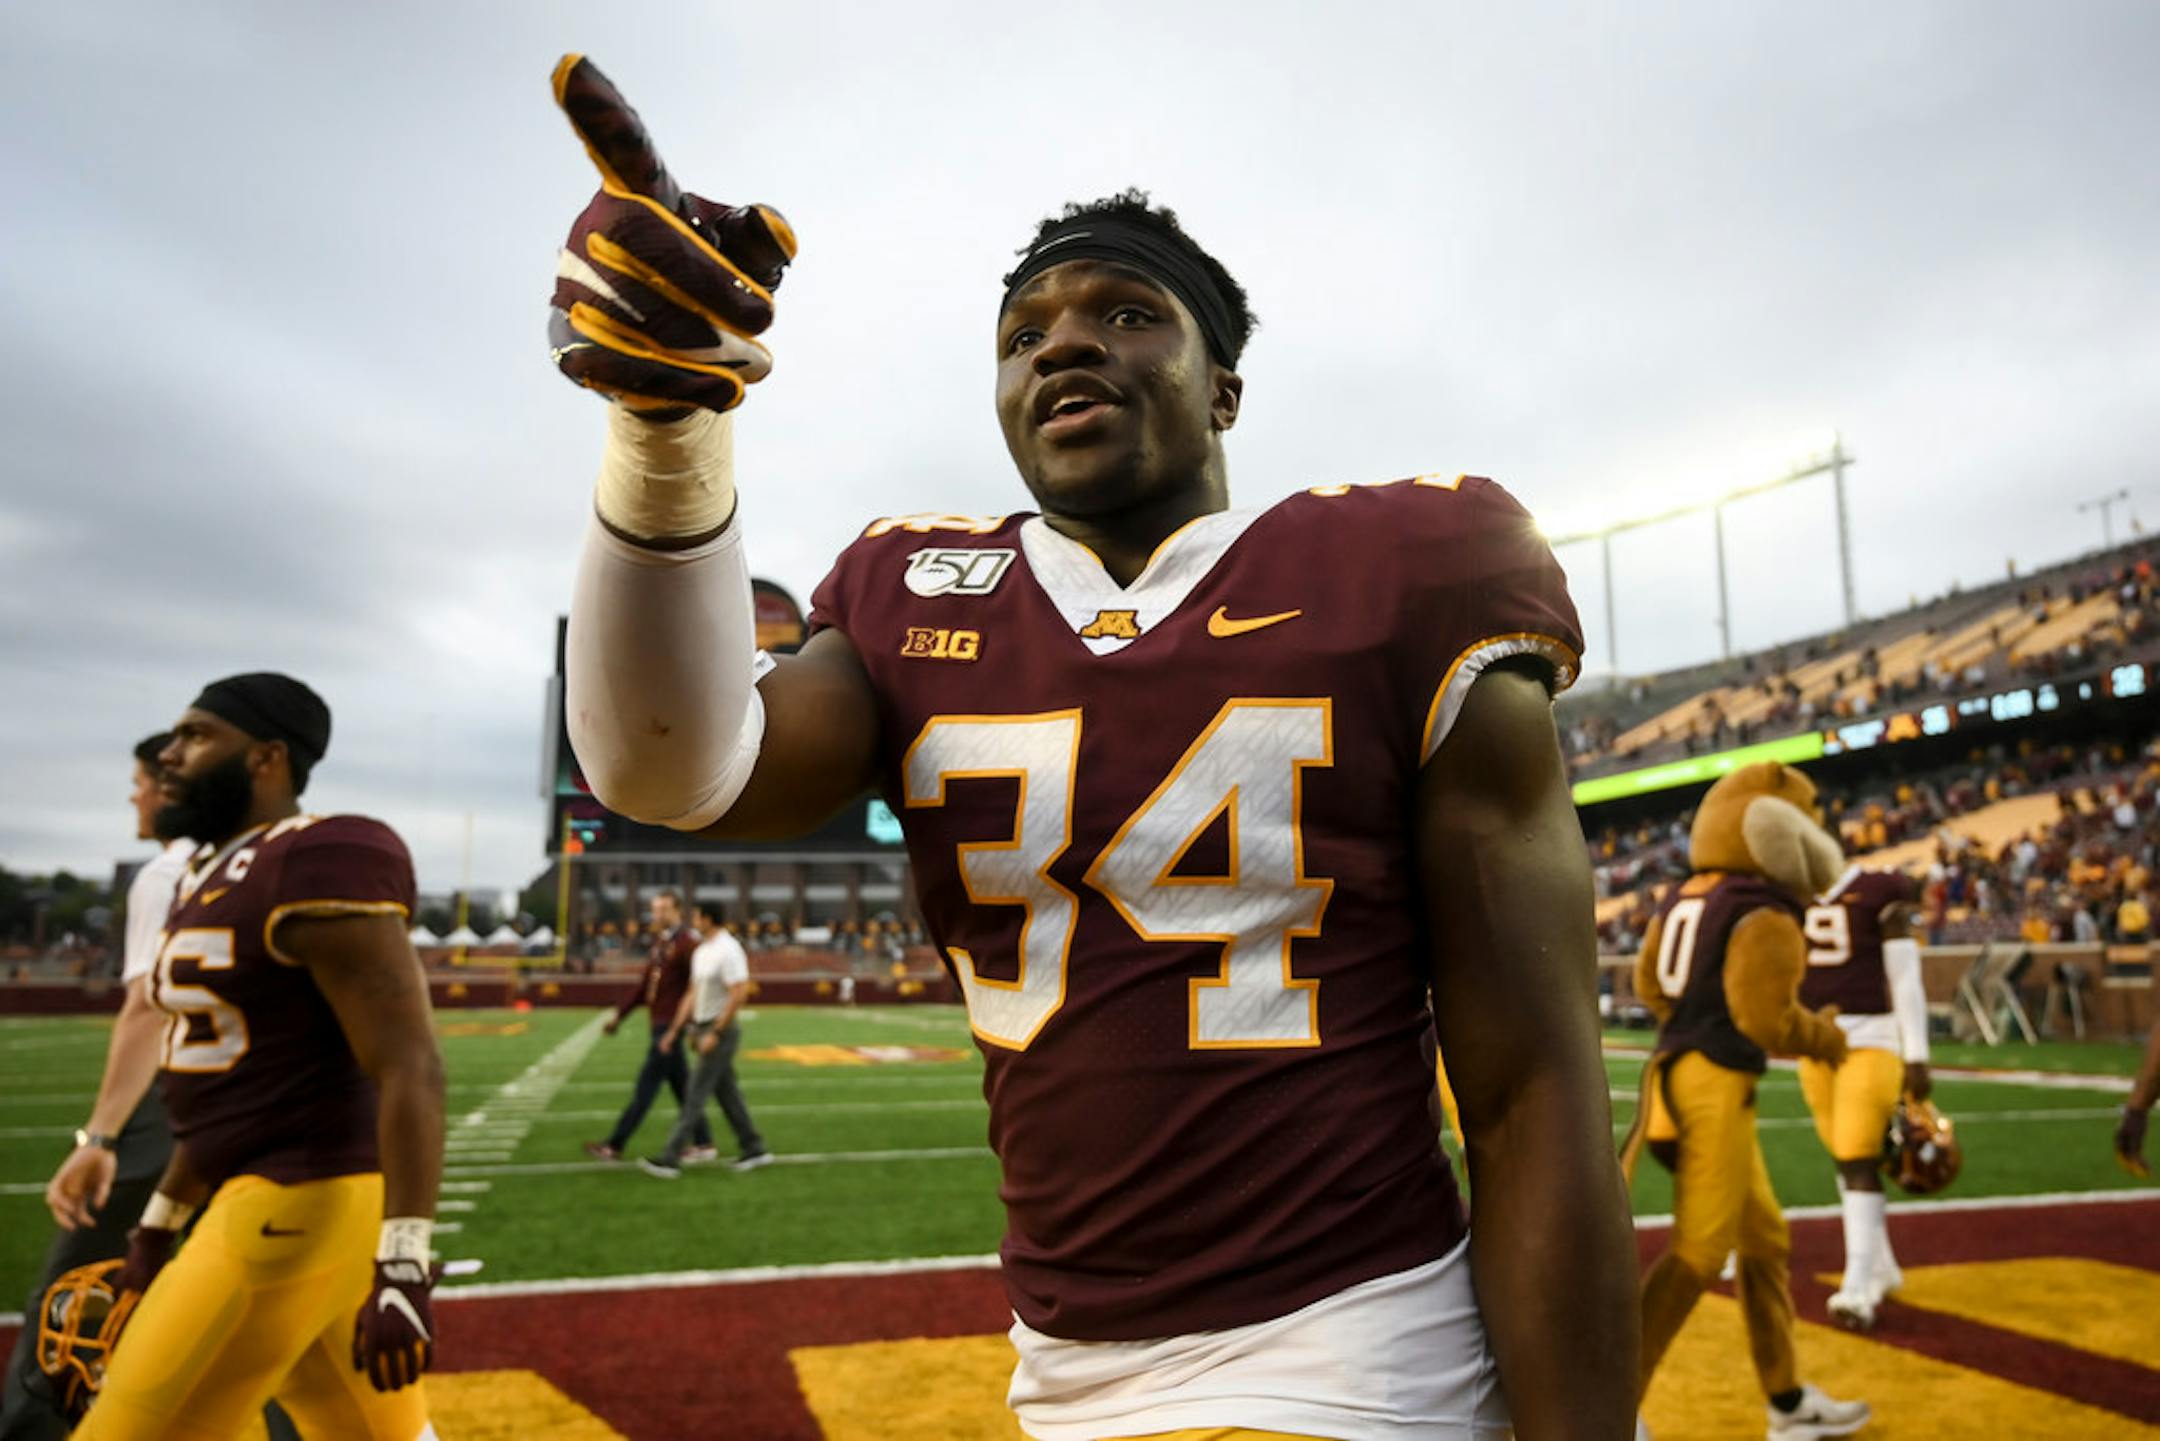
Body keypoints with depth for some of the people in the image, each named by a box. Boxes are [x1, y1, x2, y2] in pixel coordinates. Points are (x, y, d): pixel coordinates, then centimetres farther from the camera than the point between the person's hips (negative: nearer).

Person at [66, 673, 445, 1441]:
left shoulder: (316, 871, -18)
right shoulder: (216, 875, 13)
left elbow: (410, 1072, -22)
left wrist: (401, 1265, -26)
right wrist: (155, 1230, 24)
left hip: (305, 1204, -10)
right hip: (276, 1197, 10)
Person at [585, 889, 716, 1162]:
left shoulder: (687, 942, -14)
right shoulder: (660, 942, 14)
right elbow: (644, 983, 19)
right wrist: (620, 1013, 16)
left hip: (671, 1027, -9)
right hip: (660, 1025, 9)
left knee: (647, 1085, -2)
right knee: (682, 1087, 13)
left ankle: (614, 1146, 4)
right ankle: (703, 1144, 19)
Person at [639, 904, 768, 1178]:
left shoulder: (728, 950, -18)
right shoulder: (700, 952, 12)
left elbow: (739, 993, -23)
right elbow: (692, 993, 18)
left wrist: (715, 1033, -22)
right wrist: (675, 1030, 14)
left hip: (722, 1030, -9)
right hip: (704, 1028, 9)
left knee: (696, 1093, -6)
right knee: (726, 1092, 13)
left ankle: (671, 1158, -3)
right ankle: (753, 1149, 21)